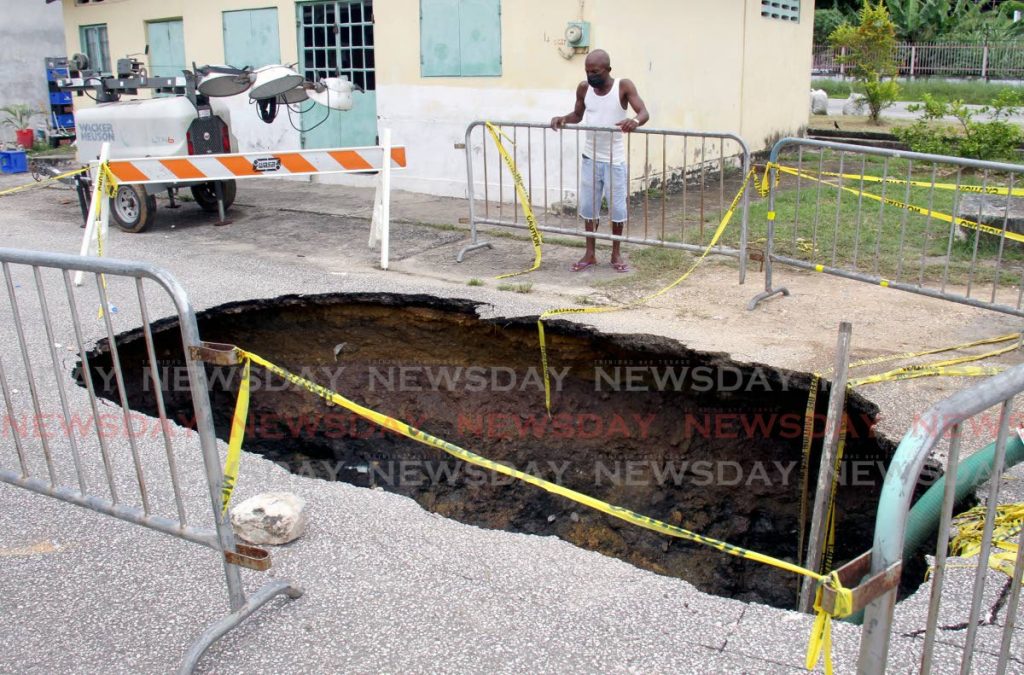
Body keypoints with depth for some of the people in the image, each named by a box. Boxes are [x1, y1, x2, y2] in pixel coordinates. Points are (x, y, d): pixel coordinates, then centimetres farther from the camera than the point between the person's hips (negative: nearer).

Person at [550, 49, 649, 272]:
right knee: (588, 205, 8)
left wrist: (635, 121, -42)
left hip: (614, 159, -3)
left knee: (617, 206, 3)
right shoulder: (583, 88, -1)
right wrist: (563, 119, -8)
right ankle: (590, 254, 20)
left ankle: (616, 254, 19)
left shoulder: (623, 87, -11)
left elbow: (644, 113, -19)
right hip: (590, 157, 3)